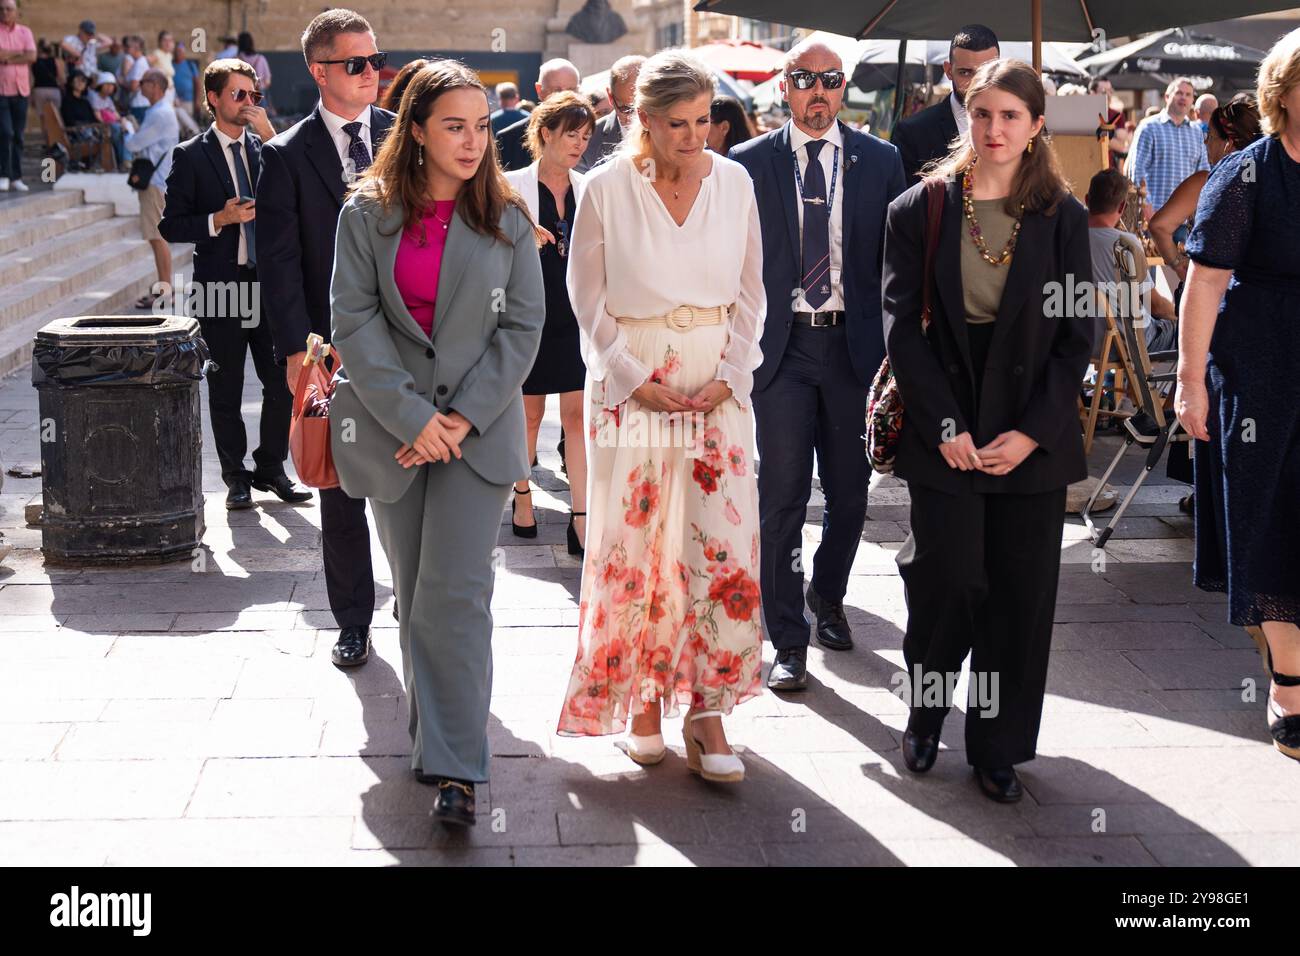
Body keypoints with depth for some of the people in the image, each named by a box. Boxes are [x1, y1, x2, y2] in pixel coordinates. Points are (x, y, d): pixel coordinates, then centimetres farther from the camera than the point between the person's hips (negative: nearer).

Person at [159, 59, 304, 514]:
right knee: (226, 391, 6)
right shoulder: (191, 156, 0)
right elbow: (171, 225, -1)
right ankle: (236, 477, 18)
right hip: (221, 285, -3)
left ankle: (270, 468, 19)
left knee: (281, 385, 3)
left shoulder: (267, 147, 10)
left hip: (269, 282, 3)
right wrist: (220, 219, -15)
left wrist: (270, 132, -12)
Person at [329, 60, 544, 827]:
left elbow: (524, 325, 0)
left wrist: (464, 417, -10)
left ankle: (455, 766, -7)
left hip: (478, 429, -1)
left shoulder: (507, 217, 1)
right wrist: (411, 416, -12)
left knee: (455, 594, -9)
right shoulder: (368, 211, 1)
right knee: (414, 594, 10)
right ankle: (435, 736, 25)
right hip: (392, 428, 1)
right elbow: (354, 317, -4)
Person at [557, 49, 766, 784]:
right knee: (635, 544, 2)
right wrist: (634, 380, -8)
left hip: (717, 384, 2)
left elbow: (751, 294, 8)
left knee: (727, 543, -4)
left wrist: (729, 377, -3)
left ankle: (707, 711, 4)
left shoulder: (734, 183, 2)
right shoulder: (607, 189, -4)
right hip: (632, 382, -2)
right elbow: (589, 298, 1)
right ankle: (641, 697, 19)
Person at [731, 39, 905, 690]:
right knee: (782, 496, -3)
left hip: (853, 344, 2)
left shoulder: (880, 161, 6)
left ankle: (827, 598, 37)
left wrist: (893, 346, 0)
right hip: (780, 345, -2)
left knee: (850, 491, 12)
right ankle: (788, 641, 5)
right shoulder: (750, 163, 3)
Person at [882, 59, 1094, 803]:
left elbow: (1078, 335, 1)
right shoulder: (918, 210, 1)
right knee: (948, 582, -1)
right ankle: (925, 717, 24)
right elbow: (902, 325, -3)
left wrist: (1032, 432, -9)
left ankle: (998, 747, 18)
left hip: (1034, 438, 1)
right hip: (944, 430, -1)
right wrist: (947, 426, -11)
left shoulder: (1063, 216, 3)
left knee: (1021, 595, 4)